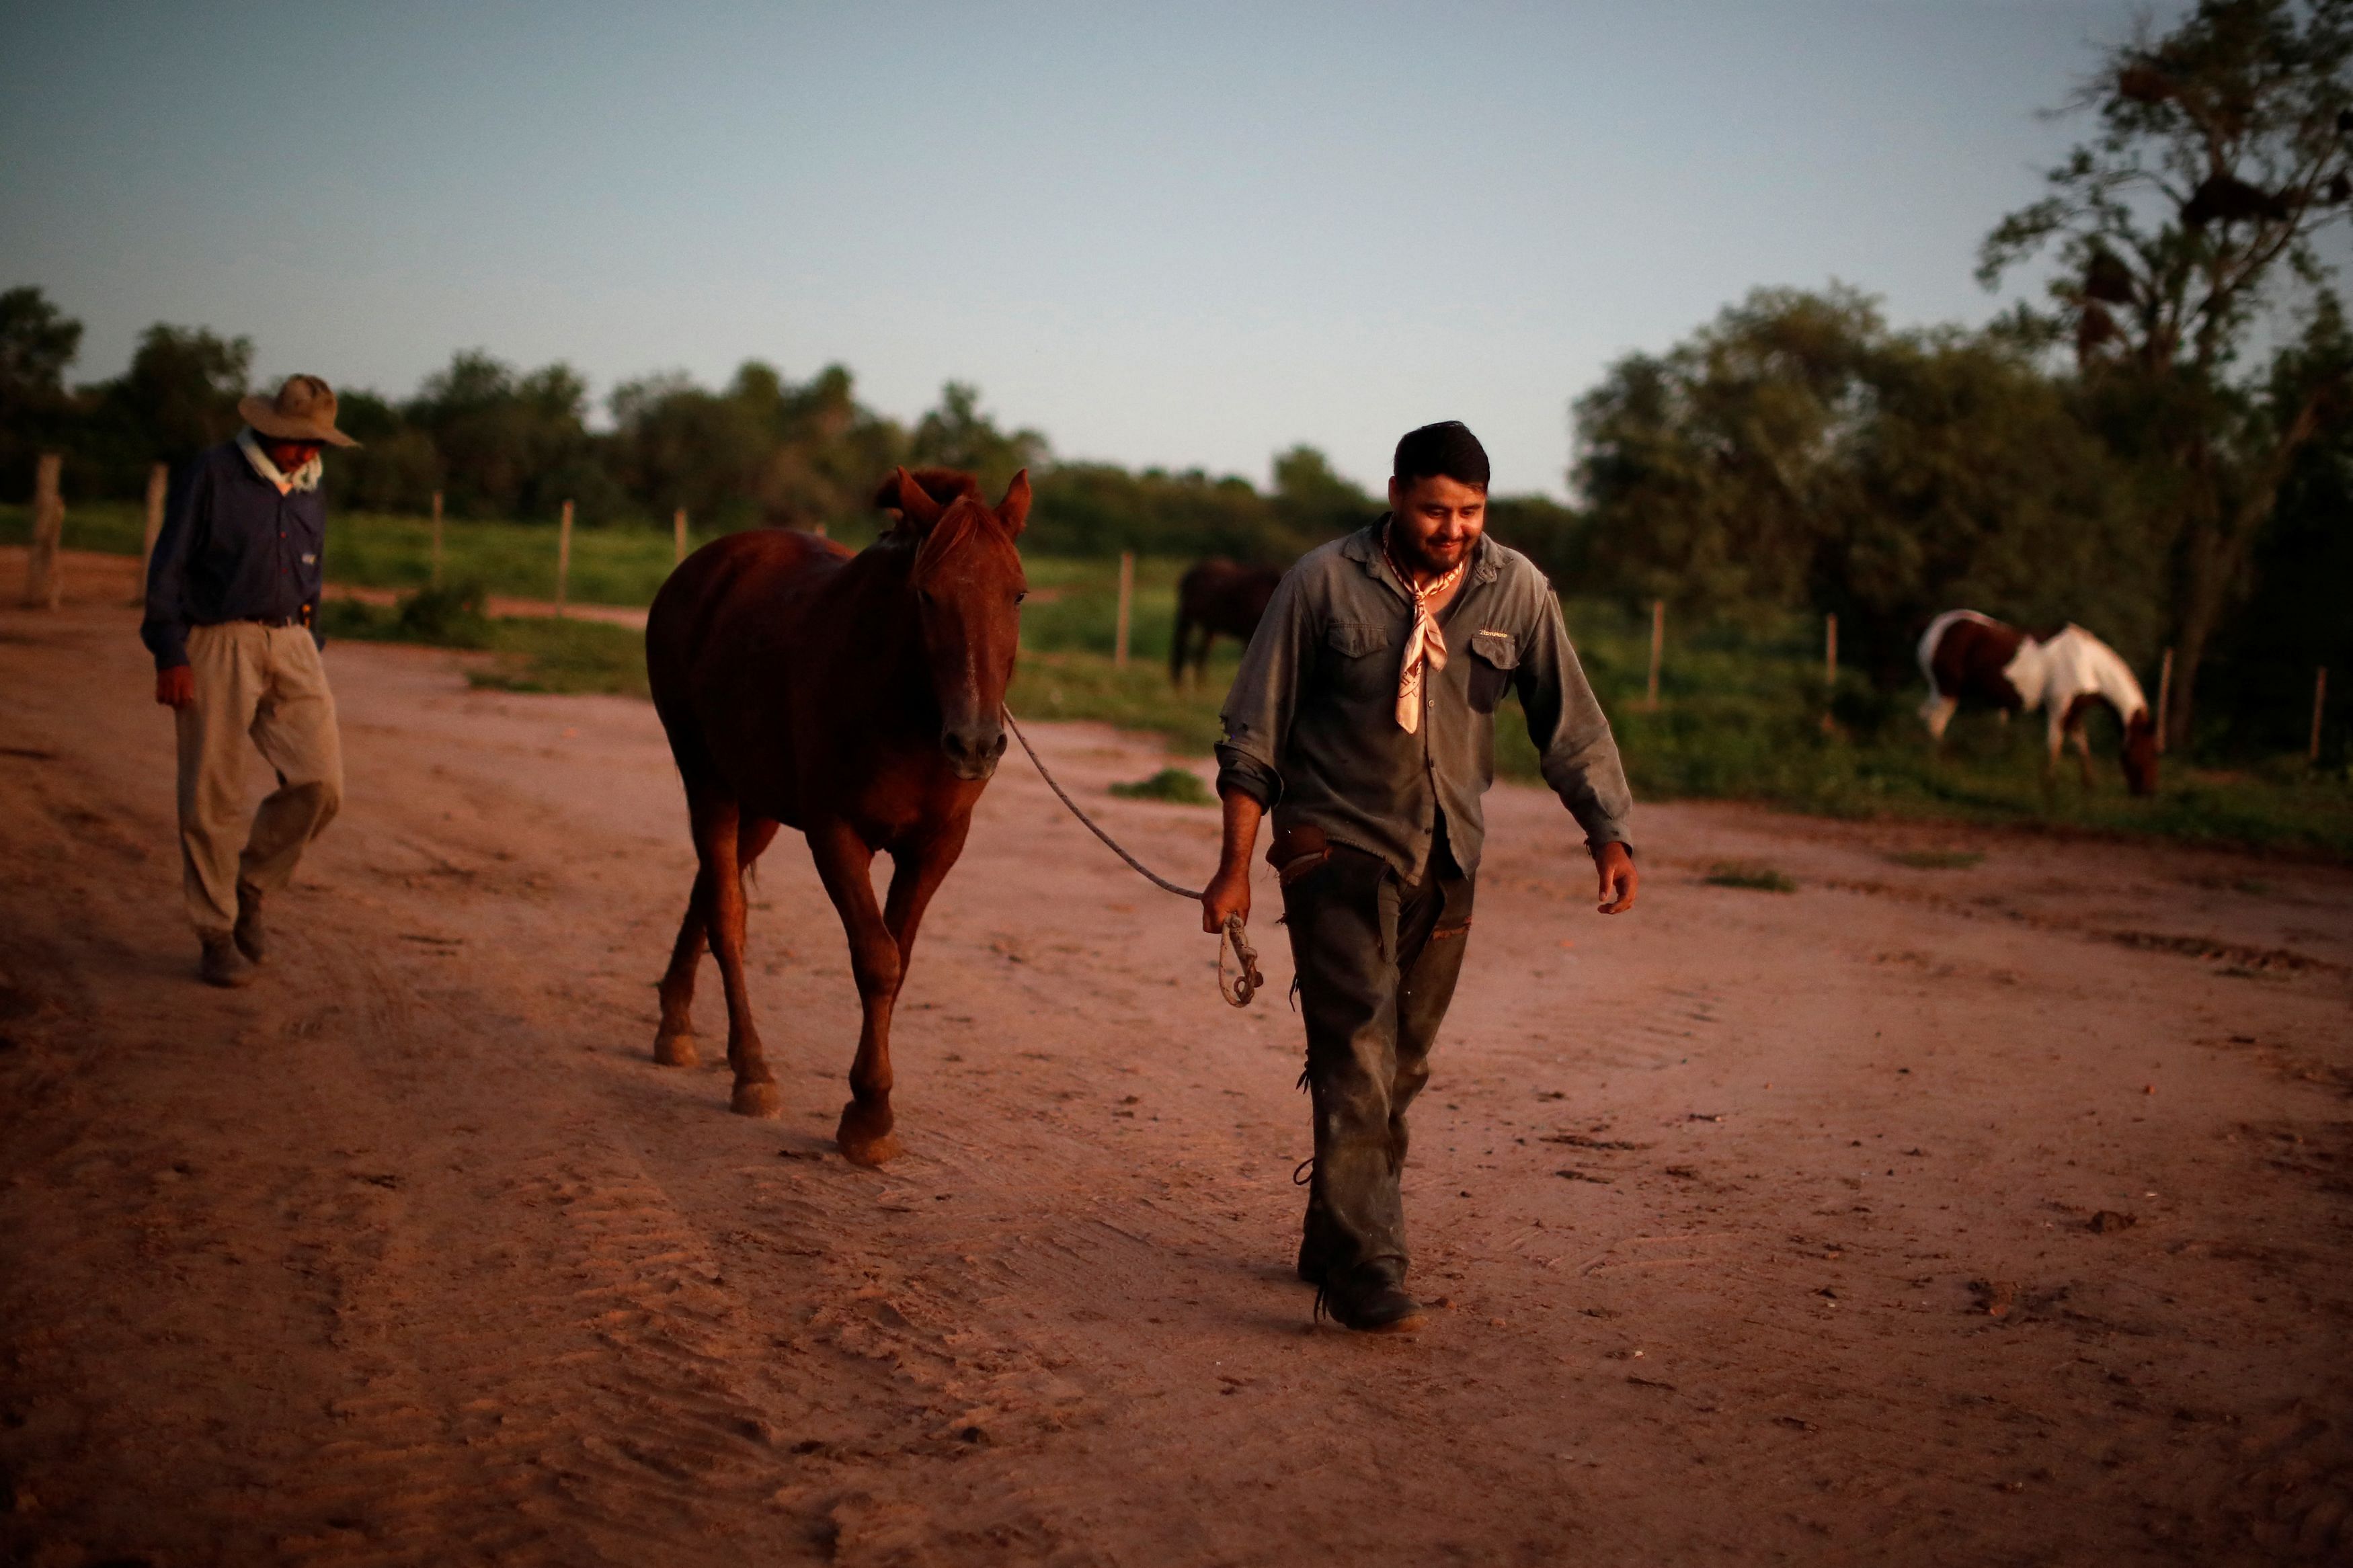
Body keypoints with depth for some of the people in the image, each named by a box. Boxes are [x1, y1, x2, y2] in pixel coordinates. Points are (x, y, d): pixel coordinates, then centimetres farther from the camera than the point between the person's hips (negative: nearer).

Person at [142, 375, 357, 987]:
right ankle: (216, 935, 10)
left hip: (290, 644, 5)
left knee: (319, 783, -6)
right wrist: (169, 655, -13)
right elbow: (168, 567, -7)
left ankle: (251, 889, 16)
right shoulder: (212, 473, -5)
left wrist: (311, 657, 20)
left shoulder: (311, 490, 14)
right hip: (218, 645, -5)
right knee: (213, 798, -2)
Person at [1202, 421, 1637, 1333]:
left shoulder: (1515, 590, 0)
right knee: (1358, 1059, -13)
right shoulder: (1325, 583, -8)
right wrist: (1235, 865, -6)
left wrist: (1607, 834, -5)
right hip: (1338, 848, -4)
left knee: (1402, 1065, 12)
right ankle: (1363, 1273, -13)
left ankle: (1330, 1244, 28)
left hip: (1447, 860, 4)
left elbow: (1569, 722, 6)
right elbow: (1255, 730, -4)